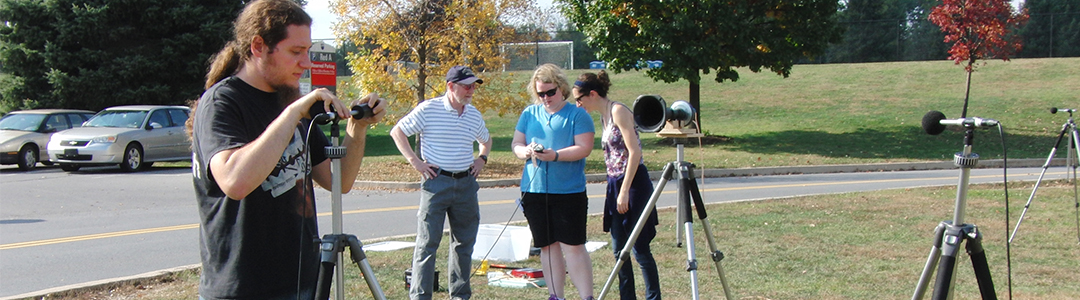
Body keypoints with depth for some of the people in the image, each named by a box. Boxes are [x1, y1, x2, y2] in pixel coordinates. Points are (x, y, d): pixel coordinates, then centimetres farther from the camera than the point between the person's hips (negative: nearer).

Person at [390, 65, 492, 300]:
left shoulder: (474, 115, 10)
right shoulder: (428, 109, -6)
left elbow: (486, 140, 30)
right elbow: (397, 132, -1)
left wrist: (482, 158, 11)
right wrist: (414, 161, -7)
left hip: (466, 183, 6)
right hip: (436, 182, -6)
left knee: (465, 242, 12)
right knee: (427, 243, -6)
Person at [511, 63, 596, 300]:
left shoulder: (577, 114, -1)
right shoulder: (529, 114, 13)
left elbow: (584, 148, -10)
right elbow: (516, 143, 11)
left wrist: (555, 155, -24)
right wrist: (526, 151, -12)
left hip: (569, 192, -5)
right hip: (534, 190, 5)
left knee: (573, 246, -7)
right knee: (548, 246, 10)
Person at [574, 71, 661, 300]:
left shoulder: (618, 111, -12)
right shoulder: (603, 116, 14)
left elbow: (634, 152, -18)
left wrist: (624, 191, -19)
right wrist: (616, 191, 15)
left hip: (633, 184, -9)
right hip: (615, 185, 9)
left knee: (640, 249, -5)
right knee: (619, 250, 9)